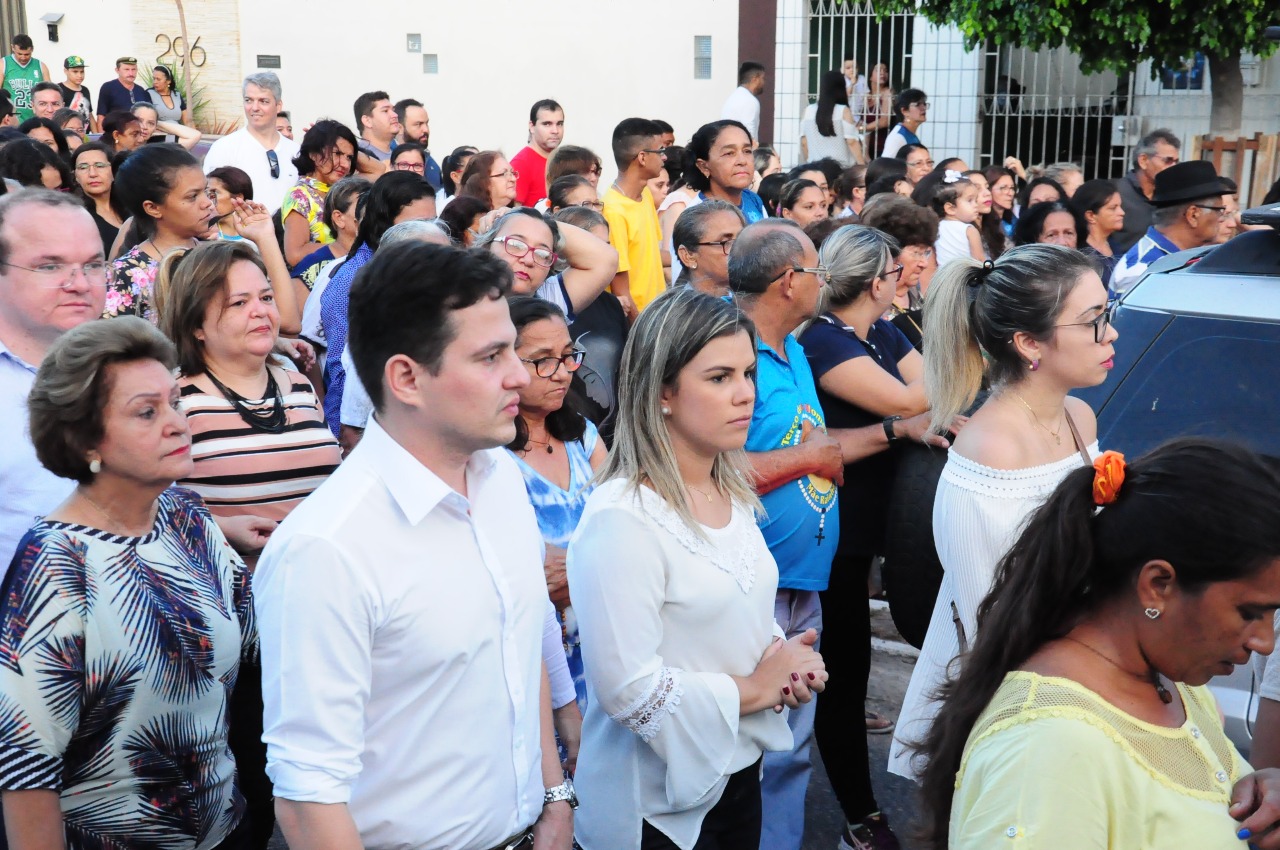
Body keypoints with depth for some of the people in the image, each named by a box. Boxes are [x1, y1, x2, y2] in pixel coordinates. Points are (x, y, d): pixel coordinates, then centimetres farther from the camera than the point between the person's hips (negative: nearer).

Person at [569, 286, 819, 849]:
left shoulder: (733, 493, 3)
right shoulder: (622, 519, -24)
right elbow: (631, 691, -27)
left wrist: (787, 664, -4)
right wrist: (754, 689, -14)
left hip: (741, 770, 8)